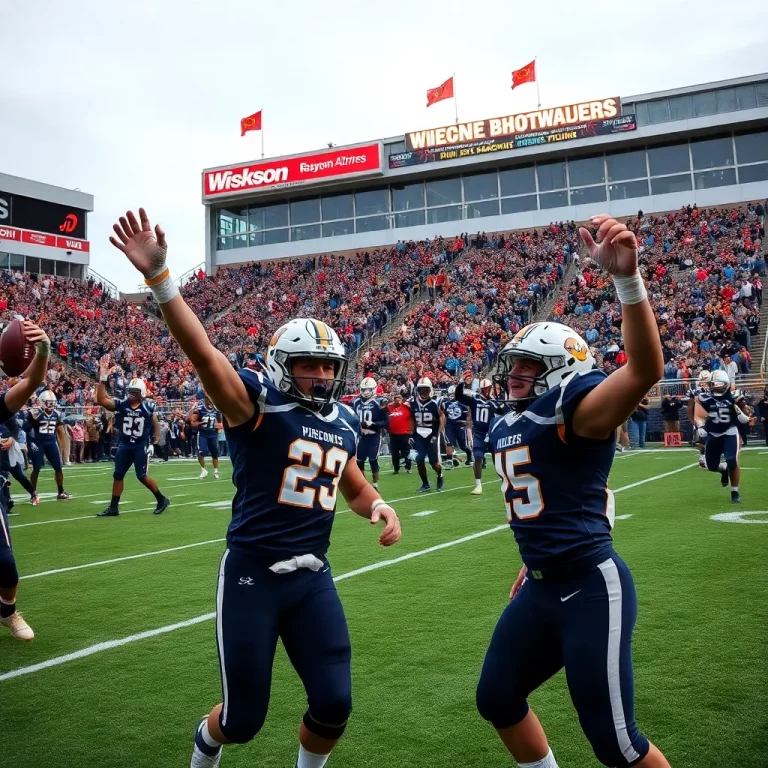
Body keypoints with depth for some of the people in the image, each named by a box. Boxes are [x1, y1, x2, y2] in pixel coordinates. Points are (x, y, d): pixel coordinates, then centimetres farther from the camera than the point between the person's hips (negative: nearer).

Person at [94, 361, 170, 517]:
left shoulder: (148, 407, -7)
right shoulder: (121, 404, -5)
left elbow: (156, 425, 6)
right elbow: (101, 400, -18)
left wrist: (154, 443, 2)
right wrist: (102, 378, -24)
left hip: (141, 445, -4)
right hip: (125, 445, 4)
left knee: (142, 476, -6)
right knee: (118, 475, 6)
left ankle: (162, 500, 12)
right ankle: (113, 507, 16)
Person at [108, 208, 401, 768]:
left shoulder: (344, 423, 7)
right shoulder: (258, 403, -12)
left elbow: (354, 487, 24)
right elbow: (202, 353, -28)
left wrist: (379, 506, 1)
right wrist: (159, 278, -40)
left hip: (314, 578, 5)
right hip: (253, 575, -5)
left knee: (335, 705, 4)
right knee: (244, 718, 9)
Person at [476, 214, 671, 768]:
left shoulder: (575, 408, -14)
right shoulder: (506, 428, 12)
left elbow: (646, 369, -34)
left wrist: (626, 277, -45)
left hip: (592, 587, -9)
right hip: (541, 589, 9)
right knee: (497, 699, 20)